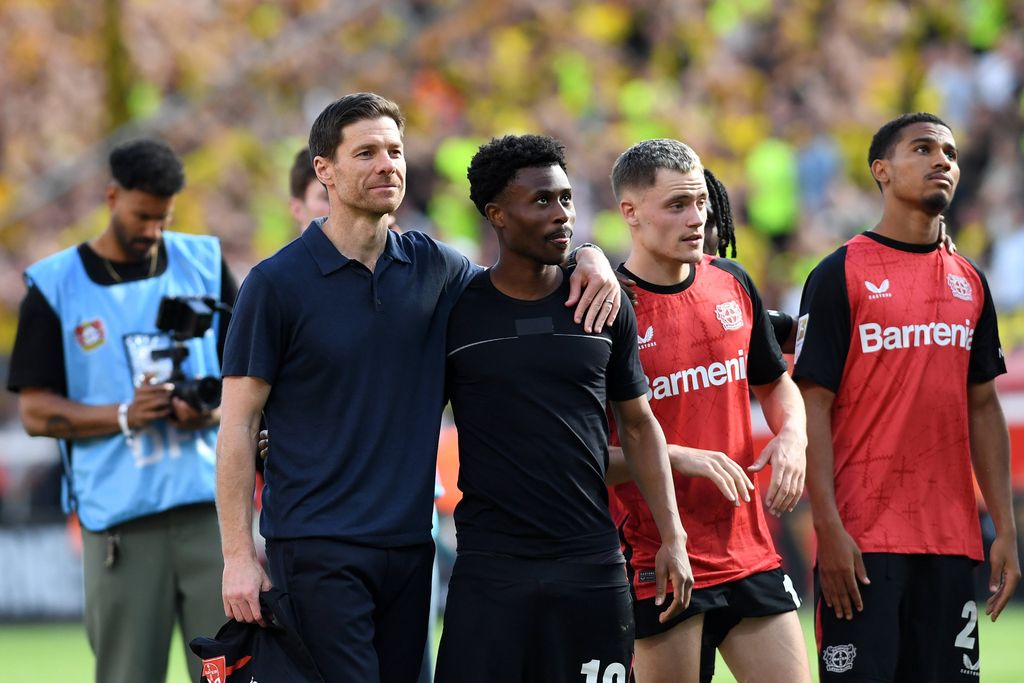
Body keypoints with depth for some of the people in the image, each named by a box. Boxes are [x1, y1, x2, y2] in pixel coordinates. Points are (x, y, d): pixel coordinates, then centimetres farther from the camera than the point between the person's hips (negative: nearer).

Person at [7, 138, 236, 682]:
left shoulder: (203, 263, 11)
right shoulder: (54, 286, 3)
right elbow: (36, 411, 1)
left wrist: (216, 408, -6)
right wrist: (123, 416, -14)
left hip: (211, 501, 2)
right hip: (119, 517, -2)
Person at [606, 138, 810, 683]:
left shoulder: (732, 284, 8)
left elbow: (775, 382, 23)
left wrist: (792, 437, 2)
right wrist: (676, 457, -20)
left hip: (750, 552, 5)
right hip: (656, 566, -5)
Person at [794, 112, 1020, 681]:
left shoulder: (970, 283, 14)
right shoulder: (841, 275, -2)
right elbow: (816, 406, -6)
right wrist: (829, 528, -14)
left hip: (953, 541, 5)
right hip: (864, 541, -5)